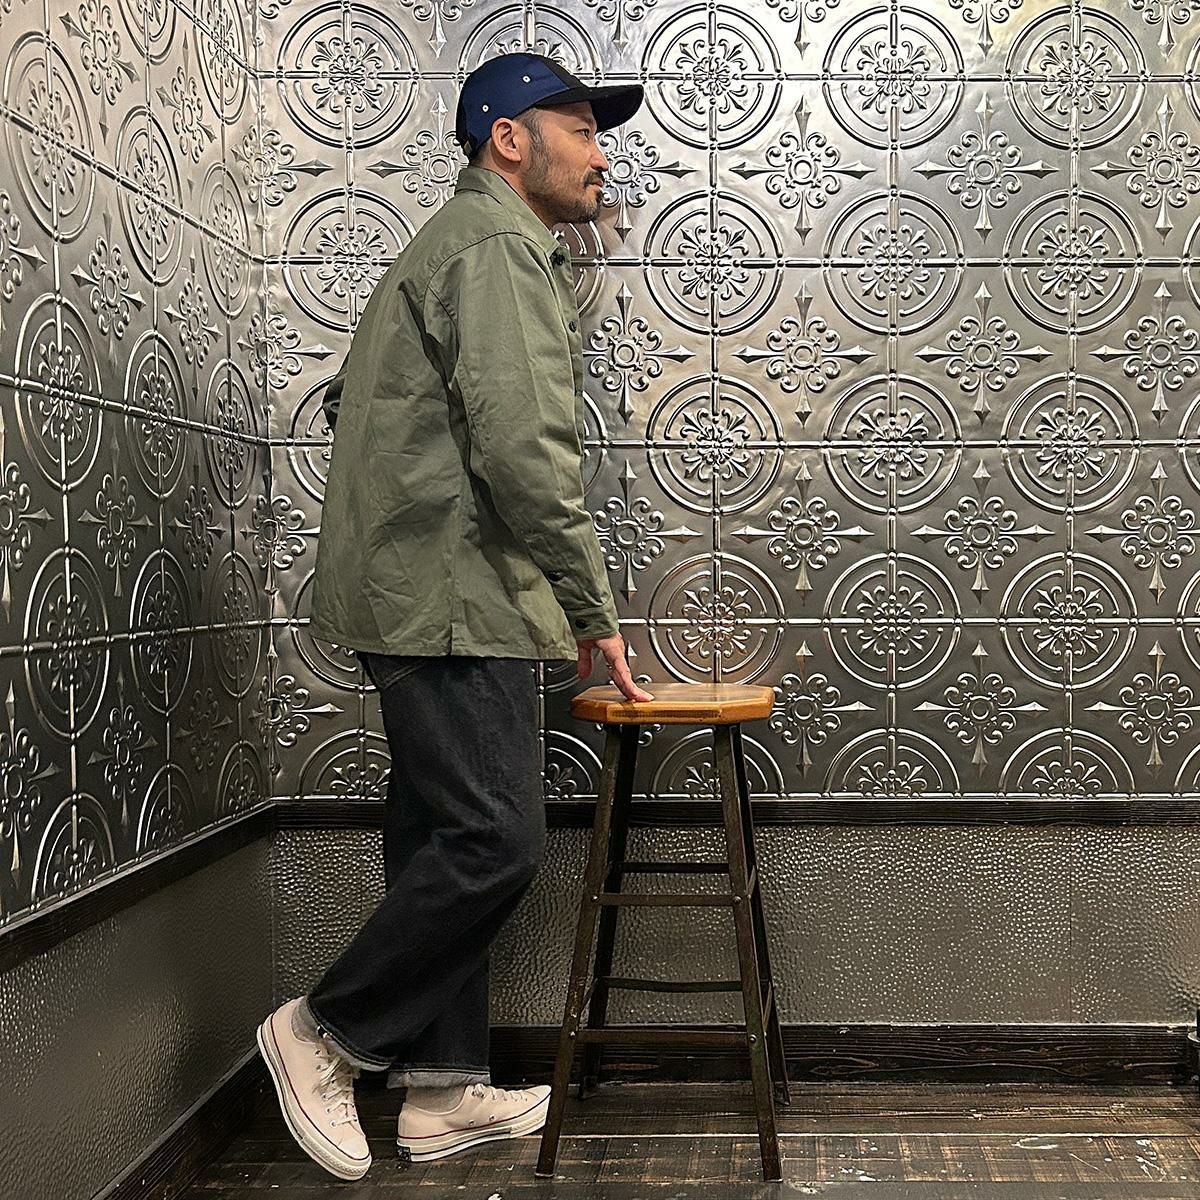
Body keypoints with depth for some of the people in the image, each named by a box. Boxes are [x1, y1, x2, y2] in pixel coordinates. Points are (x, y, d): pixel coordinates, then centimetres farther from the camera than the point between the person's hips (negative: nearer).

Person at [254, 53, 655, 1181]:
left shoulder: (467, 242, 24)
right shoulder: (497, 247, -9)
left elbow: (351, 399, 27)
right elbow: (525, 451, -20)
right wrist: (594, 615, -12)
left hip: (436, 596, 11)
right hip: (450, 594, -11)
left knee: (448, 844, 11)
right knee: (494, 841, -9)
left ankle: (442, 1090, 19)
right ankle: (323, 1031, 6)